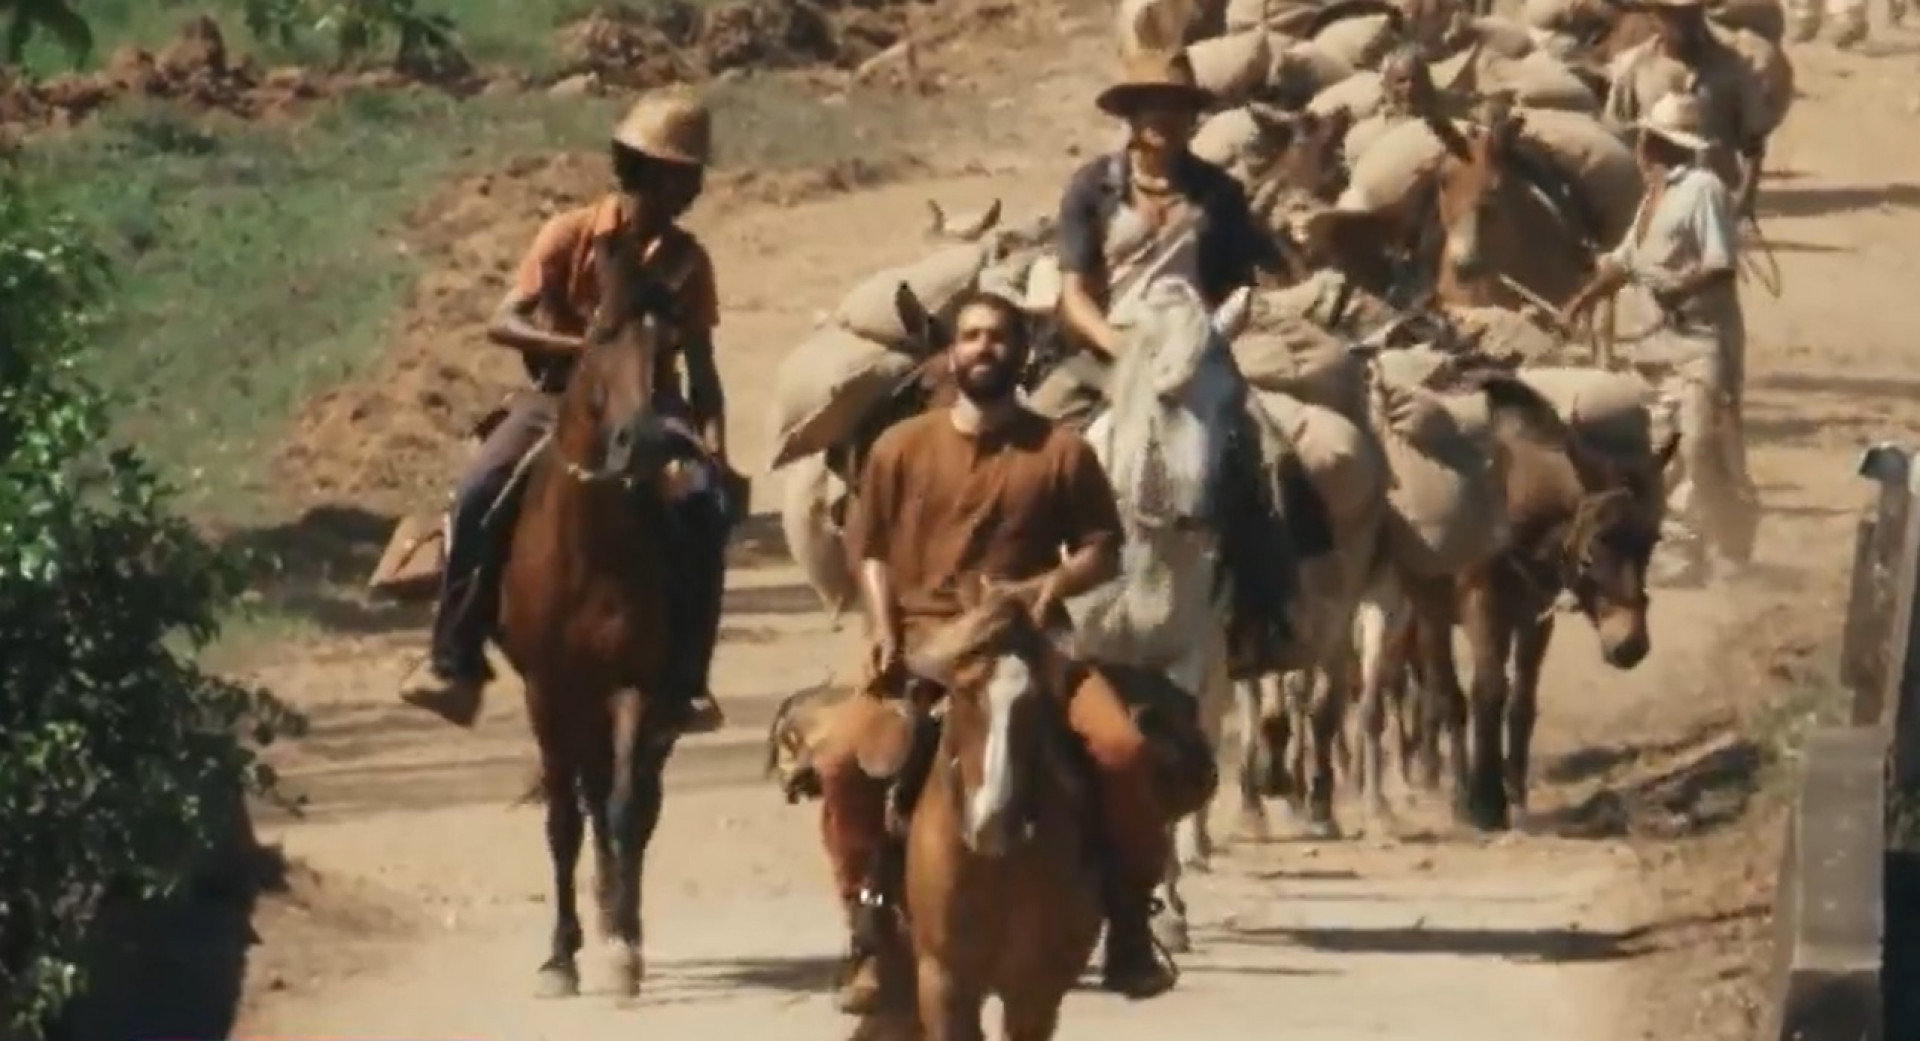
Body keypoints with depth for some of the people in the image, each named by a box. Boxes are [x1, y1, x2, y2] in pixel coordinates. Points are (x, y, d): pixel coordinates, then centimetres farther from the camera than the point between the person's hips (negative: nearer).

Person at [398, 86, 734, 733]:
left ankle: (683, 681, -18)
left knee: (703, 510, -28)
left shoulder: (686, 261, 2)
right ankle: (454, 666, -21)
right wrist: (581, 346, -26)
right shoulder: (571, 236, -6)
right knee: (481, 497, -28)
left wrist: (713, 445, -14)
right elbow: (503, 324, -11)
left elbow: (700, 367, 3)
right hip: (562, 396, -1)